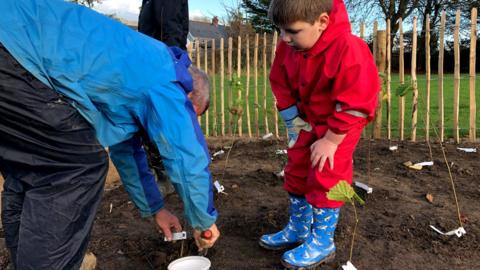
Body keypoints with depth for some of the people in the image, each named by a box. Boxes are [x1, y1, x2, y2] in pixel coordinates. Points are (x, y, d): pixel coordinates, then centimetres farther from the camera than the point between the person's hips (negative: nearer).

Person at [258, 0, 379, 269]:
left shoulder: (348, 49, -33)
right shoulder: (289, 47, -14)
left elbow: (353, 104, -27)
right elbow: (282, 89, -2)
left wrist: (331, 140, -22)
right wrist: (296, 126, -4)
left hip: (343, 123, -6)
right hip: (308, 120, 7)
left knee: (326, 176, -8)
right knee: (297, 171, 10)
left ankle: (323, 242, 10)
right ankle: (298, 229, 28)